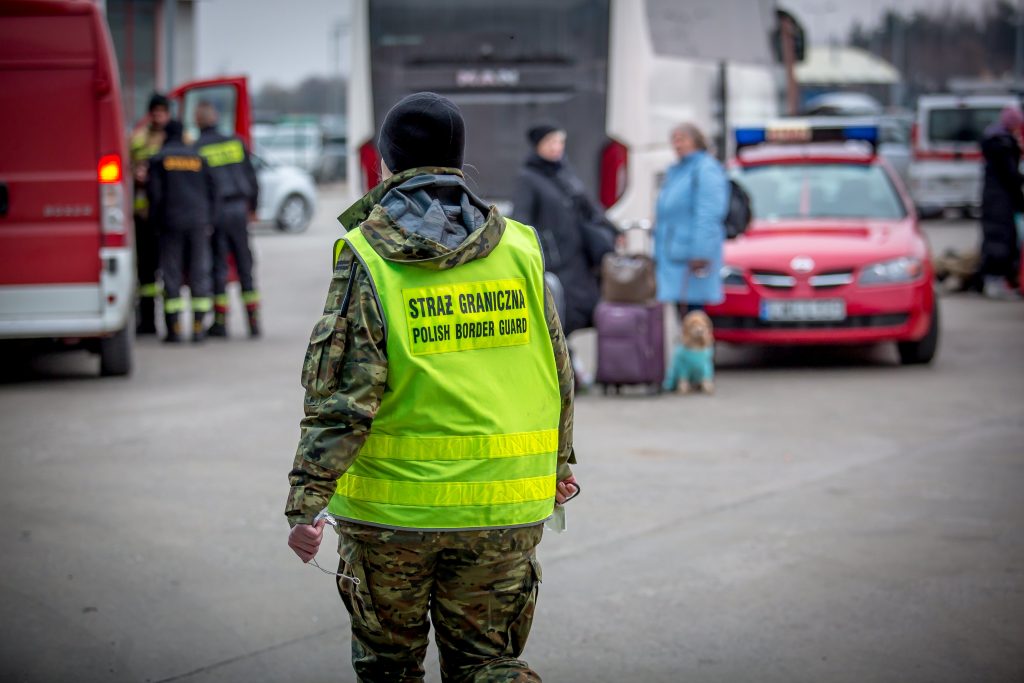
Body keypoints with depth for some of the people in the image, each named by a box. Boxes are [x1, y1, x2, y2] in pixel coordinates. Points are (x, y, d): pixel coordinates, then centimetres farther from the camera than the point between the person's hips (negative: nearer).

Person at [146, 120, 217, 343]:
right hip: (199, 222, 2)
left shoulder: (158, 159, 2)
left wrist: (156, 223, 5)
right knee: (199, 272, 4)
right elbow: (211, 191, 10)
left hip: (171, 223, -2)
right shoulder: (198, 158, 11)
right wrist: (209, 222, 13)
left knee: (172, 274, 1)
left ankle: (174, 328, -3)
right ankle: (198, 327, 0)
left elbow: (155, 193, -3)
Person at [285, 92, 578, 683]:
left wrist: (306, 500, -14)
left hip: (392, 504, -2)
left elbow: (342, 395, -16)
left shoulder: (368, 260, -8)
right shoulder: (518, 250, 3)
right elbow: (559, 375, 10)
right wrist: (559, 465, 24)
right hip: (501, 507, 3)